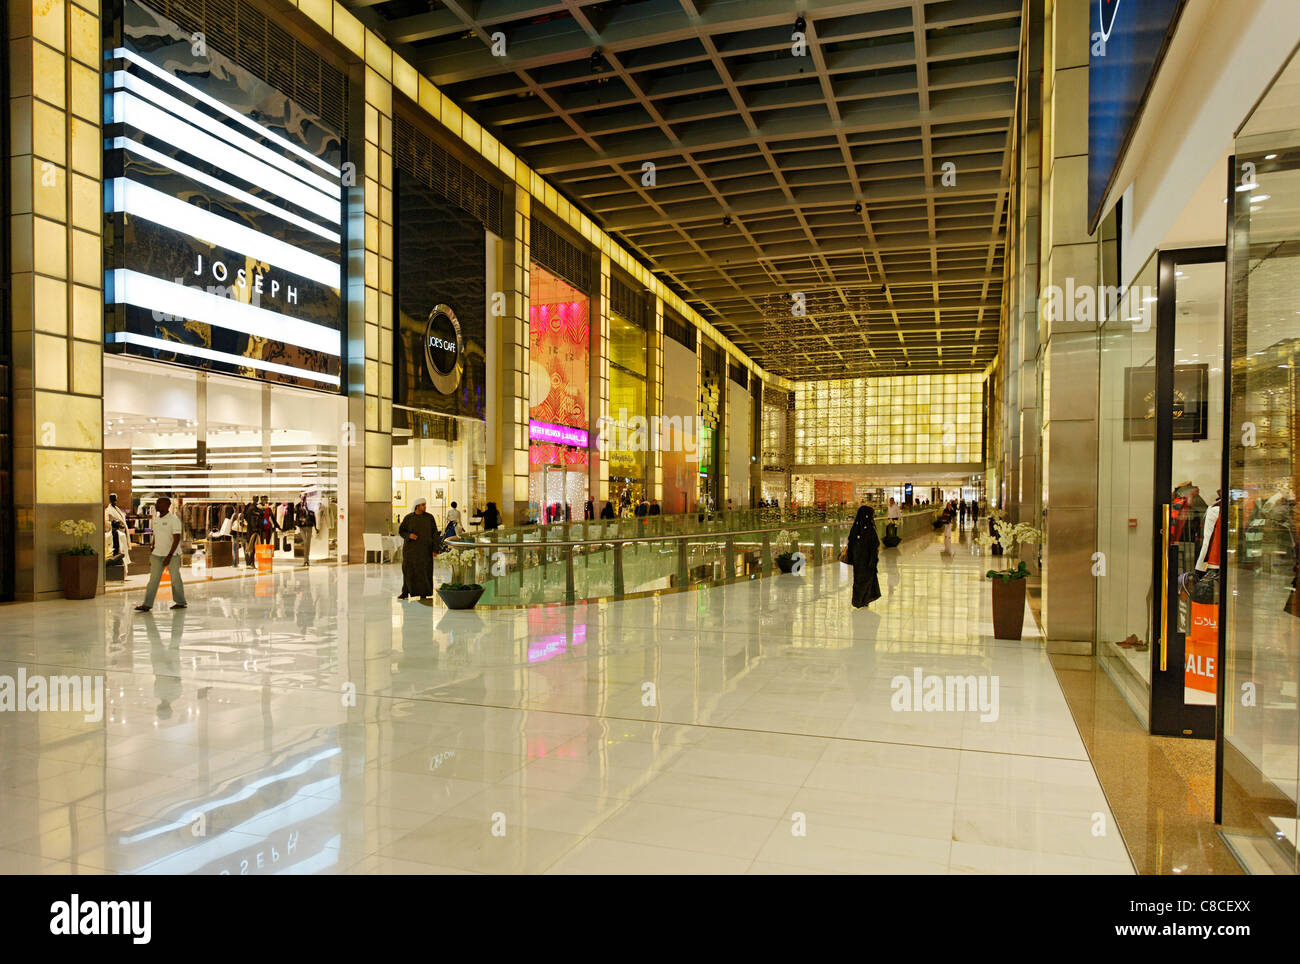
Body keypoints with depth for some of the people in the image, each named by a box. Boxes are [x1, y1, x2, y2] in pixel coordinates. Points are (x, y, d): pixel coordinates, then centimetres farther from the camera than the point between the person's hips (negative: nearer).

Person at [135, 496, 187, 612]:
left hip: (172, 555, -6)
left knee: (175, 579, 3)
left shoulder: (173, 519, -12)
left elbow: (177, 539, -16)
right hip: (157, 555, 6)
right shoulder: (156, 519, 11)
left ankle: (180, 602, 14)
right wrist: (151, 555, 16)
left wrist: (169, 556, -21)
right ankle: (147, 604, -2)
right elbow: (155, 537, 19)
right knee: (153, 579, 0)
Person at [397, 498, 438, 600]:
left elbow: (434, 533, 0)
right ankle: (406, 593, 15)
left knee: (424, 571, -3)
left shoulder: (430, 518, -1)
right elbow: (401, 531, 5)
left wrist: (435, 549, -6)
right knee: (408, 570, 3)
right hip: (411, 548, 1)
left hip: (425, 548, -1)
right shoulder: (408, 518, 0)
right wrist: (409, 535, -17)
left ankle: (423, 594, 6)